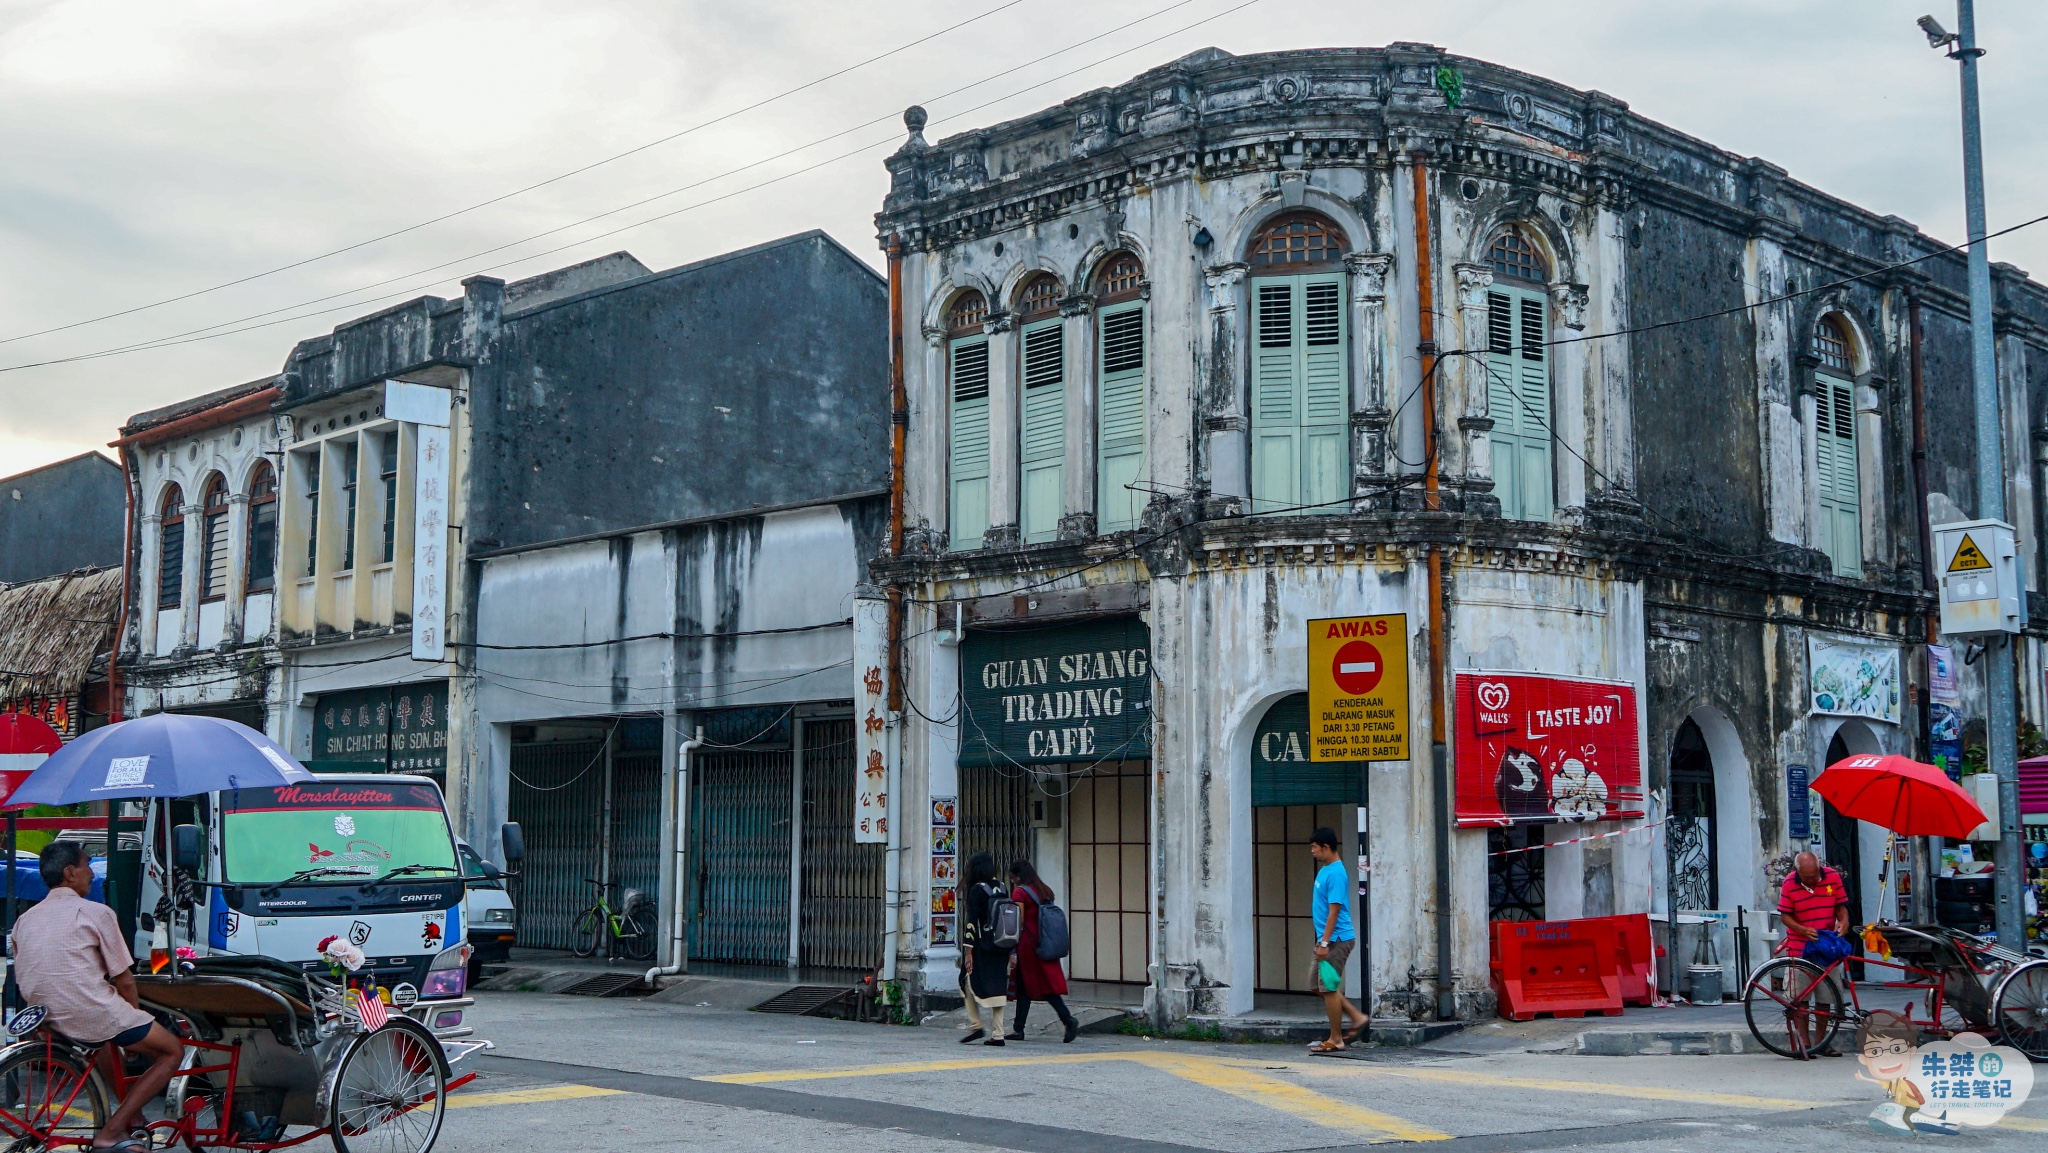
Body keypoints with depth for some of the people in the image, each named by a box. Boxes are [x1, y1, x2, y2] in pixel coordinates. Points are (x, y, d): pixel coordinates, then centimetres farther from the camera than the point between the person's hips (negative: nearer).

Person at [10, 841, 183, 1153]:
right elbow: (124, 980, -6)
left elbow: (24, 981, 16)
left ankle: (133, 1123, 25)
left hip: (48, 1020, 8)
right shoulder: (95, 912, -7)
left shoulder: (24, 921, 12)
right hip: (96, 1017, -8)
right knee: (172, 1051, 9)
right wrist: (135, 1013, 12)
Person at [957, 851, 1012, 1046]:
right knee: (997, 987, 6)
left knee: (969, 982, 12)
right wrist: (1011, 952, 15)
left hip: (982, 947, -5)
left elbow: (971, 921, -13)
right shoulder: (1001, 889, 8)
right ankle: (998, 1034, 4)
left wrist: (968, 951, -12)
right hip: (1001, 947, 5)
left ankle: (976, 1025, 5)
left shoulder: (976, 890, -9)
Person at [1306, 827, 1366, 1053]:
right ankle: (1358, 1018, 20)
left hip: (1336, 940, -10)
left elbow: (1334, 911, -22)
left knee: (1328, 988, -4)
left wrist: (1324, 942, -22)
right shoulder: (1324, 869, 12)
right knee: (1319, 983, 14)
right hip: (1326, 939, 10)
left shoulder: (1335, 874, -19)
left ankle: (1335, 1040, 5)